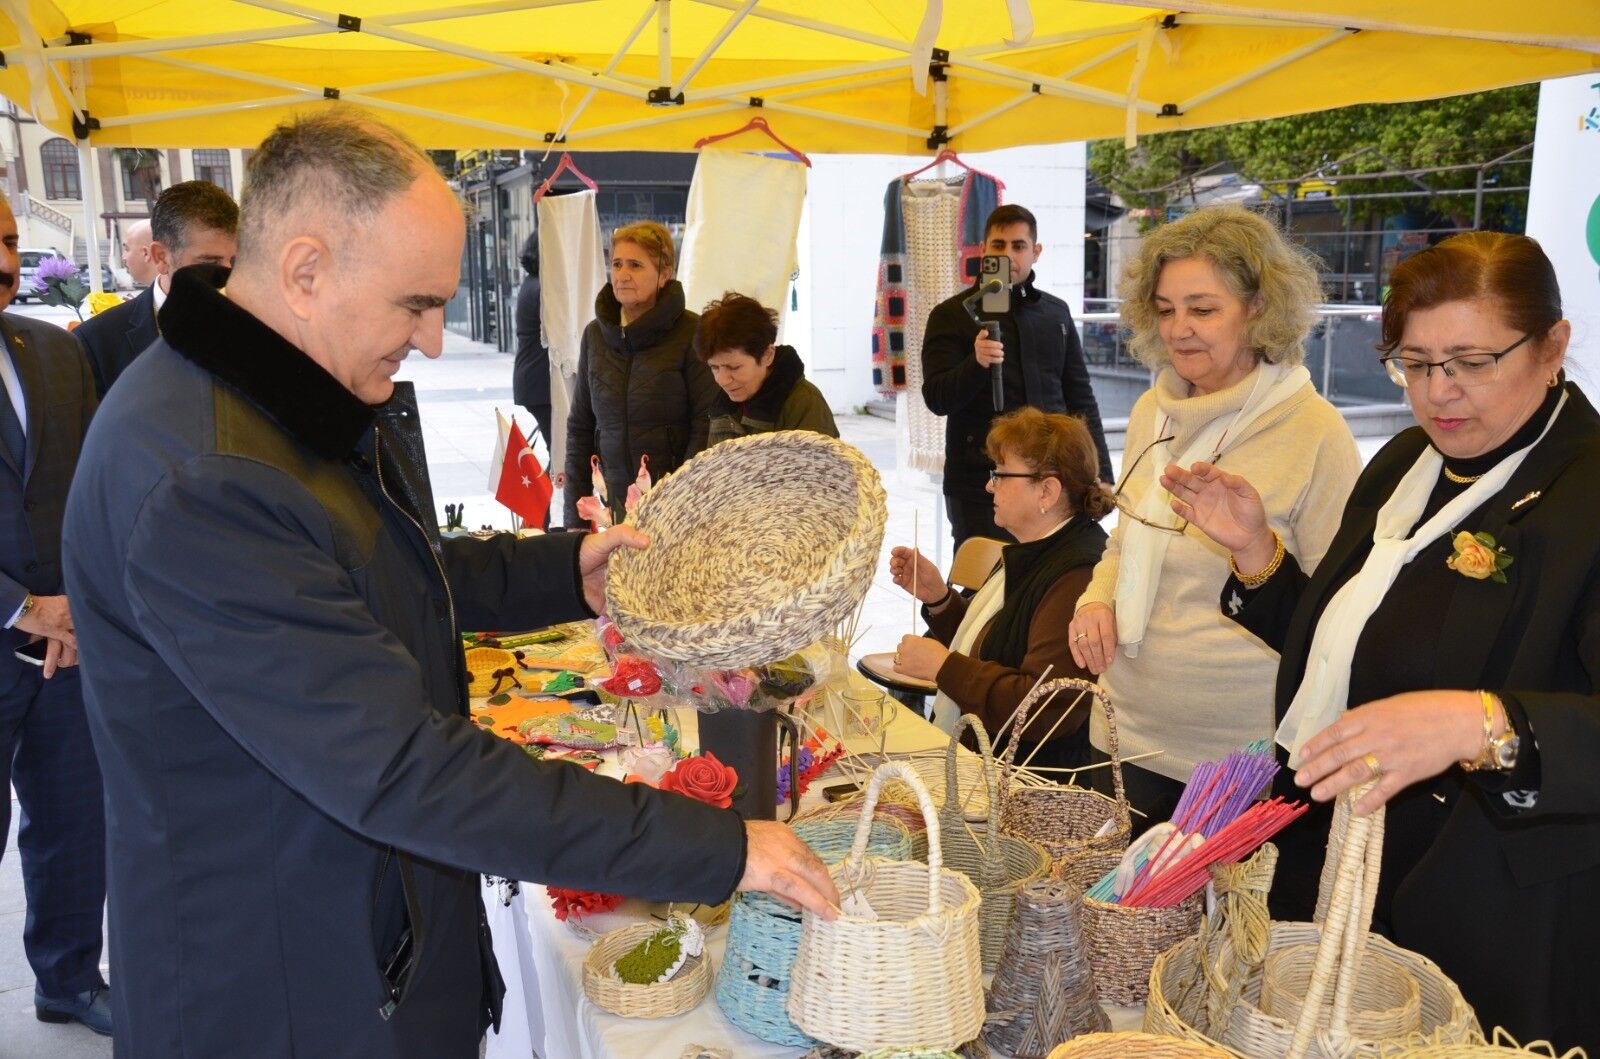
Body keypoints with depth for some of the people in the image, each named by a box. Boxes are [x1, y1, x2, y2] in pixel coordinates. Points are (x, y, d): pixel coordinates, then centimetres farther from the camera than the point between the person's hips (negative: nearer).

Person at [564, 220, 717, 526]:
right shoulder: (595, 334, 8)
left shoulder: (690, 333, -7)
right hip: (614, 499, 4)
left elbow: (707, 425, -9)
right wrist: (574, 515, 8)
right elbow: (580, 427, 13)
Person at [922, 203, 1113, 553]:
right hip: (980, 484, -4)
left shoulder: (1056, 312, 12)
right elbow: (937, 399, -10)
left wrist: (1100, 472, 9)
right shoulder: (951, 314, 0)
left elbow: (1080, 397, 16)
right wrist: (977, 363, -29)